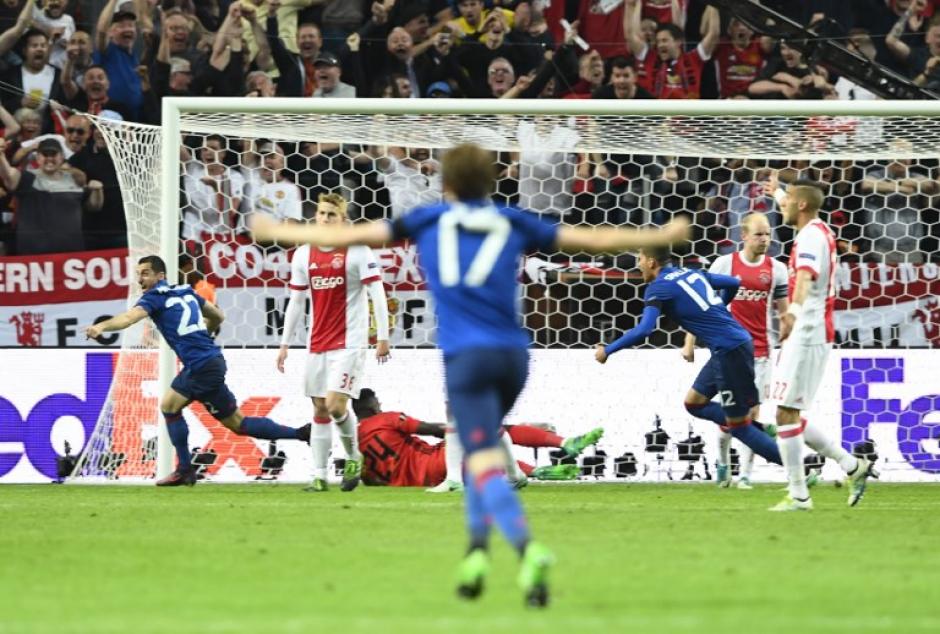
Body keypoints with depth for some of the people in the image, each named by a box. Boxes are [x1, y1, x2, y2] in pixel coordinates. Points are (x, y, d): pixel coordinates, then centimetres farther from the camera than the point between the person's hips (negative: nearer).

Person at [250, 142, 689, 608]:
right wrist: (664, 236, 31)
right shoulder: (514, 224, 15)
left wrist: (276, 232, 26)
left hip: (466, 357, -3)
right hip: (512, 354, 3)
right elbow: (596, 239, 18)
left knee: (486, 466, -14)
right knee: (482, 451, 27)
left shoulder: (429, 220, 12)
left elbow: (348, 235, 13)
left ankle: (528, 551, -37)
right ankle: (477, 549, 14)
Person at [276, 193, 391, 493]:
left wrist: (382, 336, -15)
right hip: (317, 343, 5)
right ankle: (319, 476, 6)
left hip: (349, 342, -5)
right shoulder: (303, 255, 7)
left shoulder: (358, 252, -7)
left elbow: (377, 295, -9)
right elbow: (295, 301, 13)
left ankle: (353, 457, 9)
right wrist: (285, 343, 10)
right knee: (320, 411, 4)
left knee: (335, 405, -15)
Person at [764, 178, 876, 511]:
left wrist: (793, 310, -53)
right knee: (790, 416, 12)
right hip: (815, 334, 10)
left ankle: (798, 495, -6)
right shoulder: (819, 230, 15)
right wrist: (777, 191, 59)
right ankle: (852, 466, 14)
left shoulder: (811, 237, -15)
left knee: (786, 415, -8)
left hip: (806, 334, -10)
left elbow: (806, 274, -36)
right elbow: (793, 210, 40)